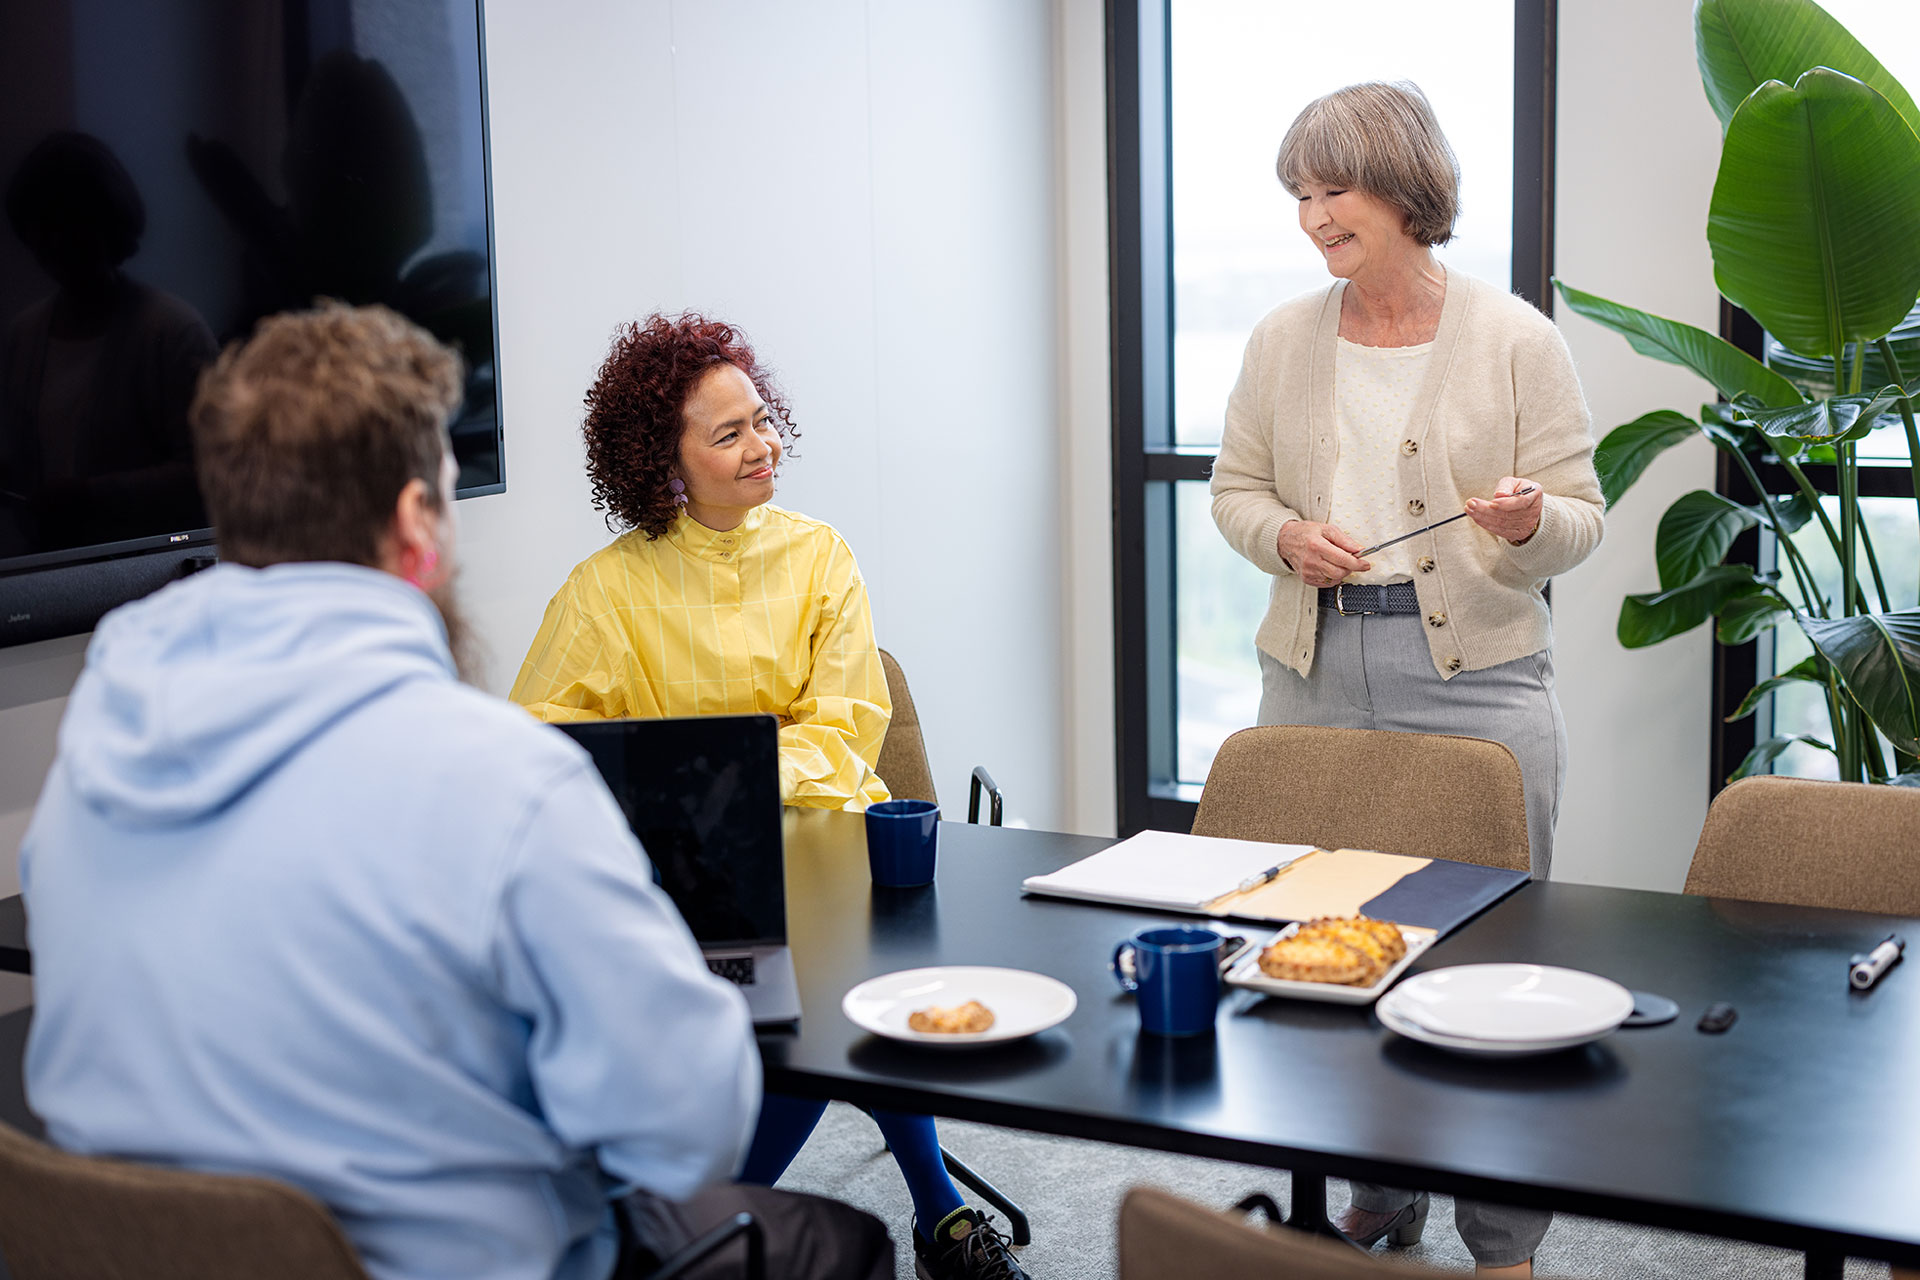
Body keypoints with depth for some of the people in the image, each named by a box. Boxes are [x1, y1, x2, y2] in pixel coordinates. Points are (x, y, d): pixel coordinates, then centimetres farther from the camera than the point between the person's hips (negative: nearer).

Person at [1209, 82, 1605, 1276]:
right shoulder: (1282, 339, 8)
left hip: (1479, 681, -3)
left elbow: (1579, 522, 1)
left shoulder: (1517, 340, -1)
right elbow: (1236, 488, 15)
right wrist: (1285, 536, -6)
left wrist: (1527, 523, -21)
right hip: (1315, 674, 4)